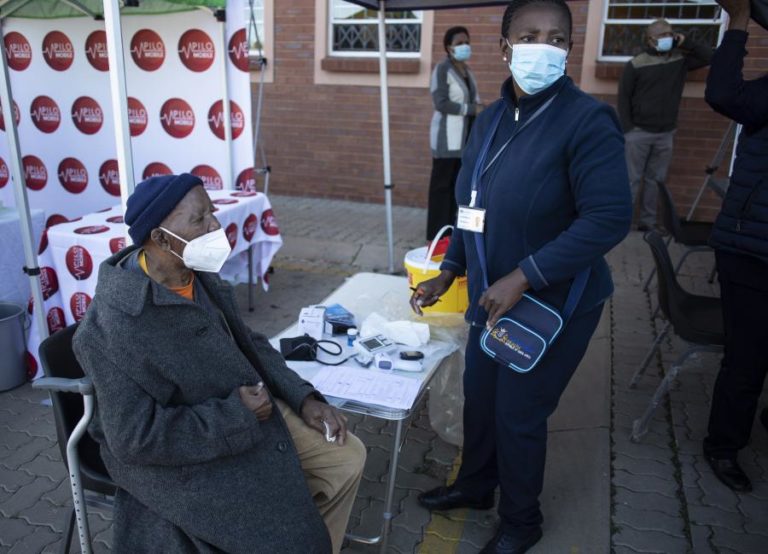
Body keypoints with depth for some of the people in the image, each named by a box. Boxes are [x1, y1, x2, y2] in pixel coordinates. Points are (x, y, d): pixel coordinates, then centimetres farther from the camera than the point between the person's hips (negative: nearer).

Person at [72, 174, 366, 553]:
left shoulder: (198, 275, -4)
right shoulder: (114, 327, -27)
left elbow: (247, 343, 7)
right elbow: (136, 438, -26)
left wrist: (304, 398, -4)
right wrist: (236, 414, -23)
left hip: (246, 408, 8)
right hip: (178, 453, -7)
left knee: (347, 456, 6)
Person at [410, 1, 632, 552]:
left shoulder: (587, 120, -18)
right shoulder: (491, 118, 4)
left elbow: (610, 218, -25)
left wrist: (524, 277, -28)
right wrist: (449, 271, 8)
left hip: (555, 304, -6)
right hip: (492, 296, 6)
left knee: (519, 415, 7)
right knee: (479, 396, 18)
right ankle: (475, 485, 46)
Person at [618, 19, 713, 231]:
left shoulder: (681, 59, 7)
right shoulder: (635, 64, -4)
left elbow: (710, 57, 9)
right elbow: (623, 98, -3)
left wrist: (686, 42, -1)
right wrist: (627, 129, -8)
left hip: (666, 134, 4)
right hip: (638, 132, -4)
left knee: (655, 180, 7)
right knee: (631, 179, -3)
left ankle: (648, 222, 13)